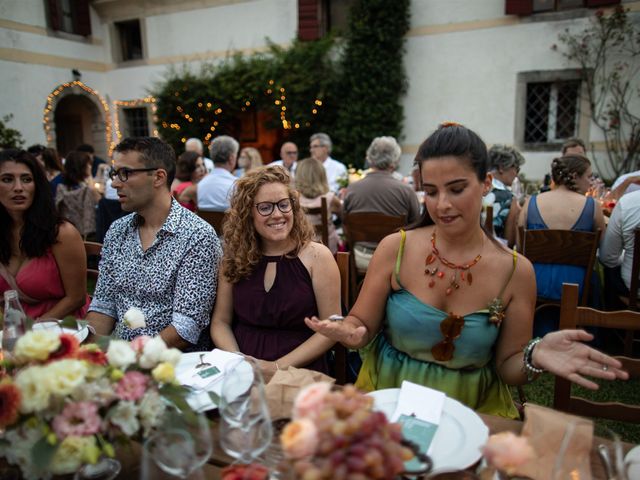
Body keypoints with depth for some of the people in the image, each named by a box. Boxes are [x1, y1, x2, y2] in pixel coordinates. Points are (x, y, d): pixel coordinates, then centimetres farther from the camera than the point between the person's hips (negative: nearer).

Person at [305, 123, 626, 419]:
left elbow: (507, 367, 2)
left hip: (474, 410, 2)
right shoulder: (395, 249, -6)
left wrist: (534, 357, -19)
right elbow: (362, 324, 1)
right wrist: (348, 332, -21)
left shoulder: (515, 271, -4)